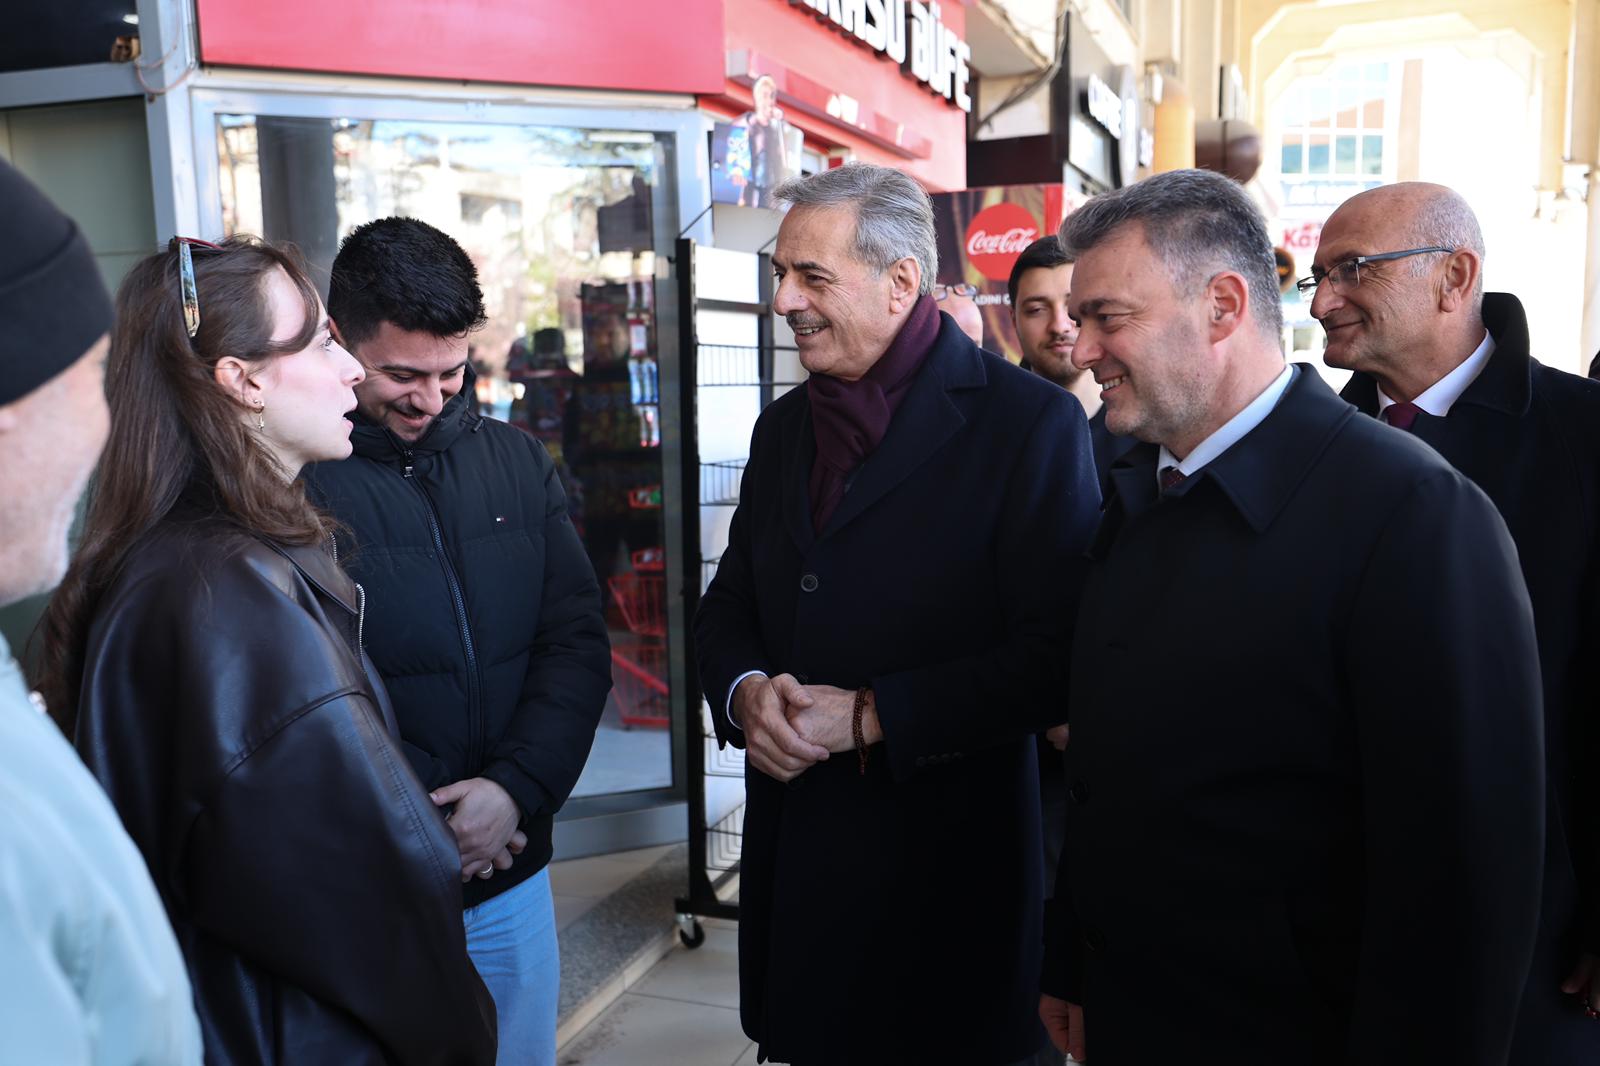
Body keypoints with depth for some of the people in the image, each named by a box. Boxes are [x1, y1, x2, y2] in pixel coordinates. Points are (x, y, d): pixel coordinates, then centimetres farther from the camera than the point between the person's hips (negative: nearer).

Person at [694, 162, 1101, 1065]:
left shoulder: (1030, 423, -11)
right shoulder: (784, 426, 10)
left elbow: (1058, 654, -16)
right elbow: (729, 608, 14)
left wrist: (871, 717, -19)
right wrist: (744, 690, -7)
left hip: (945, 864, -5)